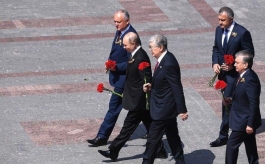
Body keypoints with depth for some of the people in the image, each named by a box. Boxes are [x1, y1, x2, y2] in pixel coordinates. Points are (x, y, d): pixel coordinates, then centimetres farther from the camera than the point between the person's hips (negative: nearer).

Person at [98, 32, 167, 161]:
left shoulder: (140, 58, -23)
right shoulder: (136, 55, 7)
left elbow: (147, 80, -24)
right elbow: (131, 72, 18)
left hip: (138, 101, -10)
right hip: (141, 101, 10)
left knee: (128, 126, -2)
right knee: (150, 126, 15)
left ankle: (113, 152, 3)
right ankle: (160, 151, 22)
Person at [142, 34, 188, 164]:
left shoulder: (169, 64, -26)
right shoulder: (164, 59, 4)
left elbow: (177, 88, -23)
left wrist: (182, 110, -21)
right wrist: (151, 87, 2)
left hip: (164, 109, -10)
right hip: (166, 107, 10)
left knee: (152, 139, -1)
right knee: (172, 136, 18)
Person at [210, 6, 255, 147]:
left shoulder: (242, 33, -18)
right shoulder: (219, 30, 2)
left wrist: (233, 65, -20)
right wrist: (215, 63, -4)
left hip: (234, 73, -7)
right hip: (222, 71, 7)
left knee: (227, 102, -9)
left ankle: (223, 136, -6)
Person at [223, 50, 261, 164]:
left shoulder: (250, 79, -26)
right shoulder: (244, 76, 4)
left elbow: (254, 104, -25)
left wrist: (250, 124, -22)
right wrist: (231, 99, 2)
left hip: (244, 120, -10)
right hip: (246, 120, 10)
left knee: (232, 145, -3)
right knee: (250, 146, 17)